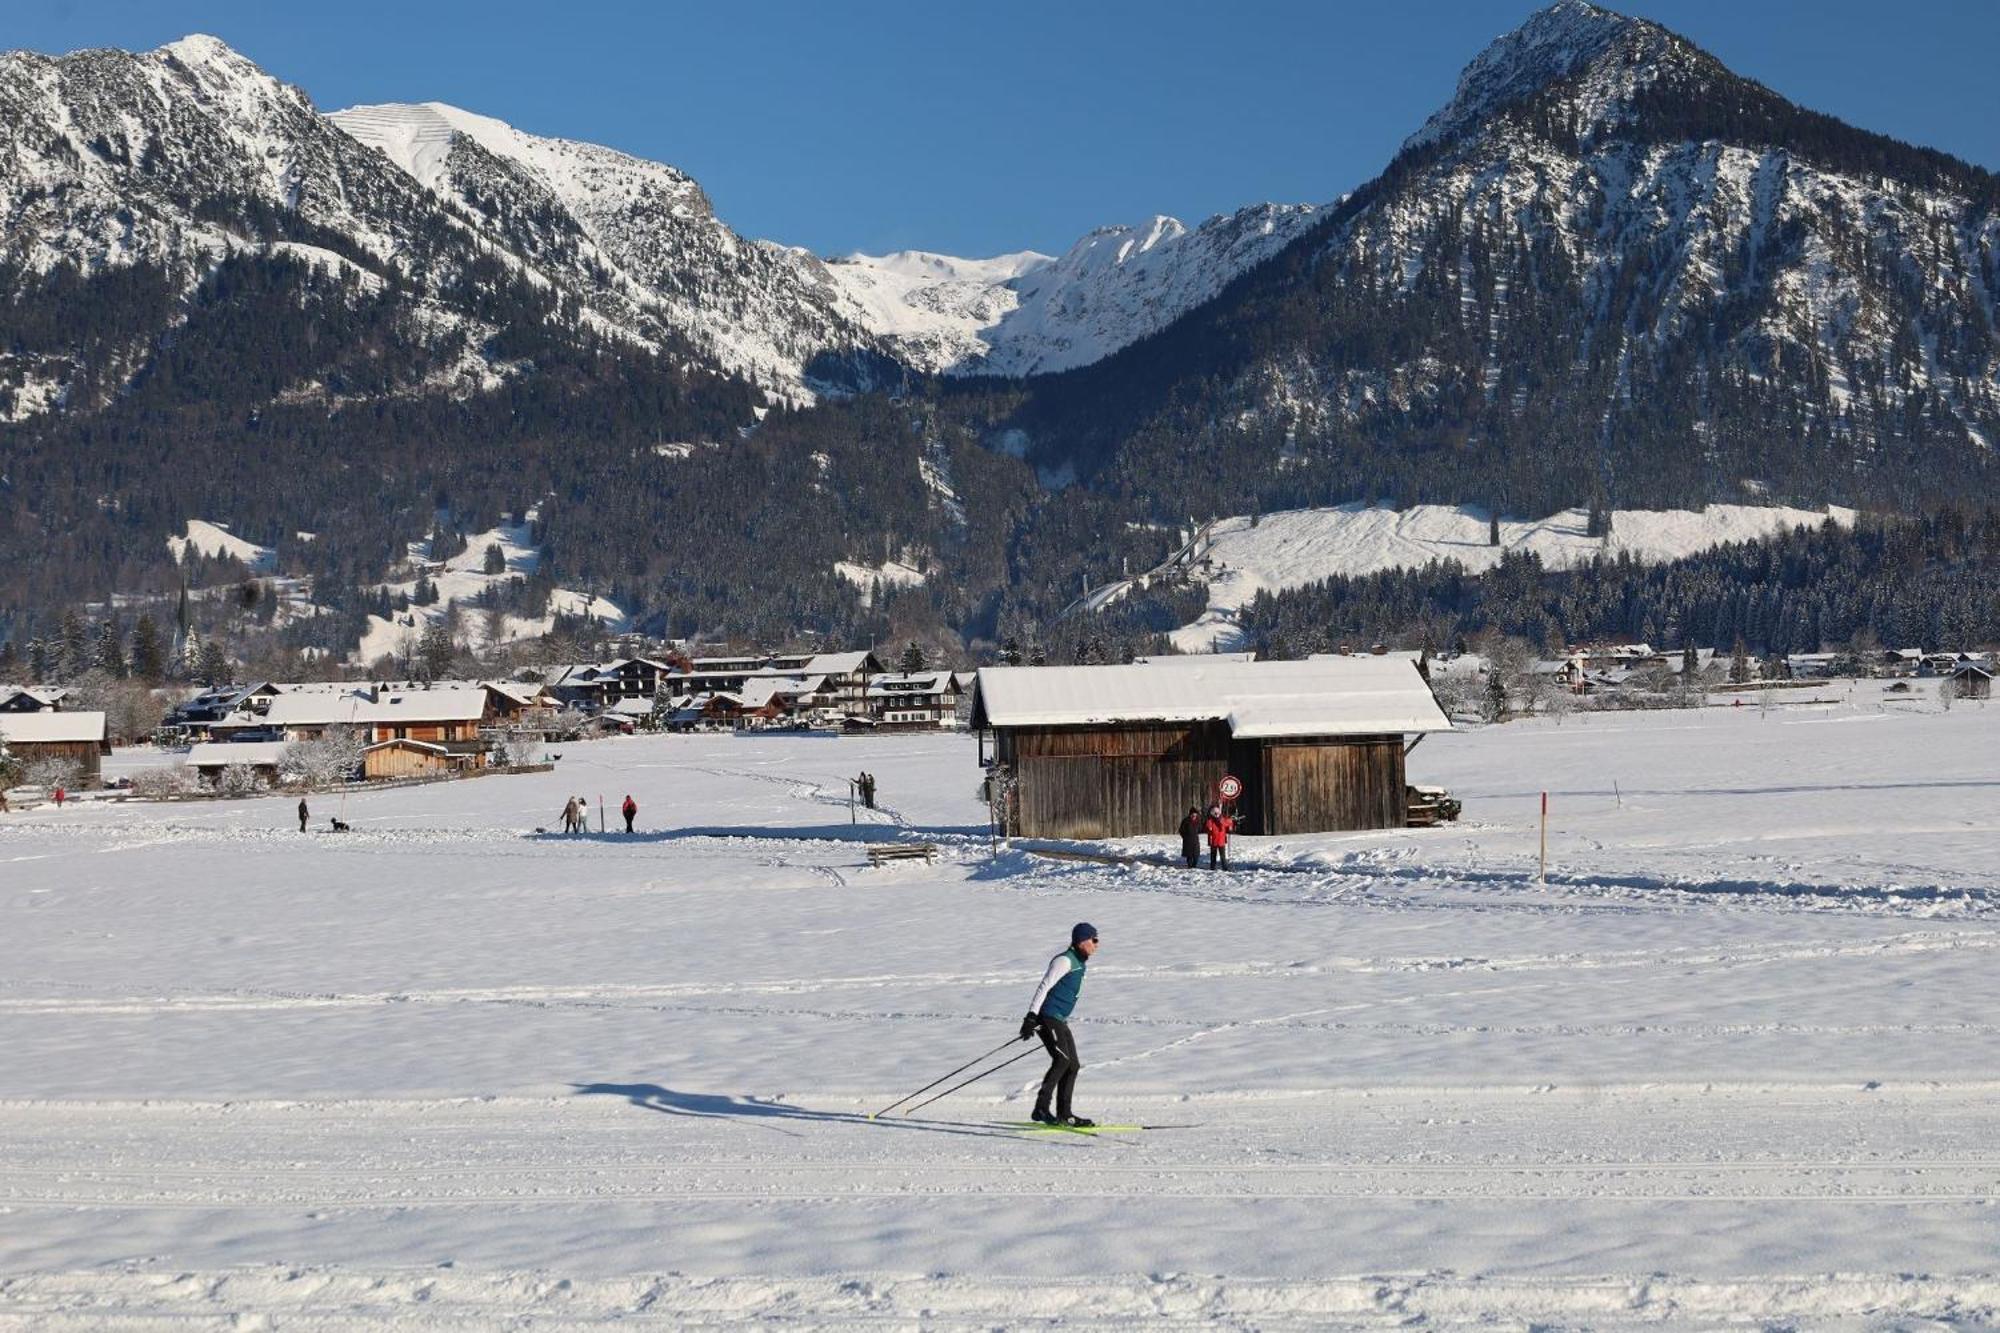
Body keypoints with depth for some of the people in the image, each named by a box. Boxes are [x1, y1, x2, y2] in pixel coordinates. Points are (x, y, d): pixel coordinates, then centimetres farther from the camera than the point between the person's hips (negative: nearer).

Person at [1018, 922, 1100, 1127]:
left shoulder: (1078, 963, 17)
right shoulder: (1064, 961, -12)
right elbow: (1044, 987, -19)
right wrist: (1031, 1017, -25)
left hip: (1059, 1021, 10)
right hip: (1047, 1018, -10)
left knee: (1072, 1065, 7)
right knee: (1062, 1060, -22)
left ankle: (1064, 1114, 13)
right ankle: (1041, 1108, -23)